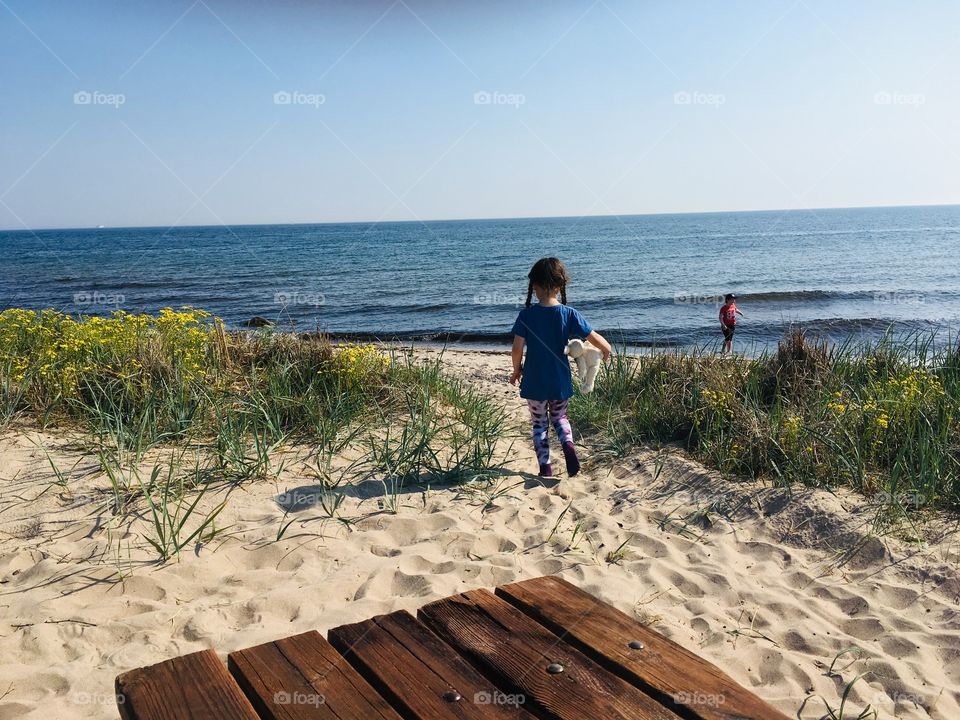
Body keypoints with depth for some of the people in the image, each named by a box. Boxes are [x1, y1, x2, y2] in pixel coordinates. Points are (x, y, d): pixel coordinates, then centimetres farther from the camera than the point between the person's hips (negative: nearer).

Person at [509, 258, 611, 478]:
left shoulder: (526, 315, -12)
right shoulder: (569, 314, -10)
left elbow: (517, 348, -16)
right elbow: (595, 338, -11)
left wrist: (516, 371, 2)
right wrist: (606, 349, 10)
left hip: (534, 383, -1)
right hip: (561, 382, 2)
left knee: (540, 424, 16)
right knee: (559, 418, 25)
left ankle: (545, 467, 15)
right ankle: (568, 444, -2)